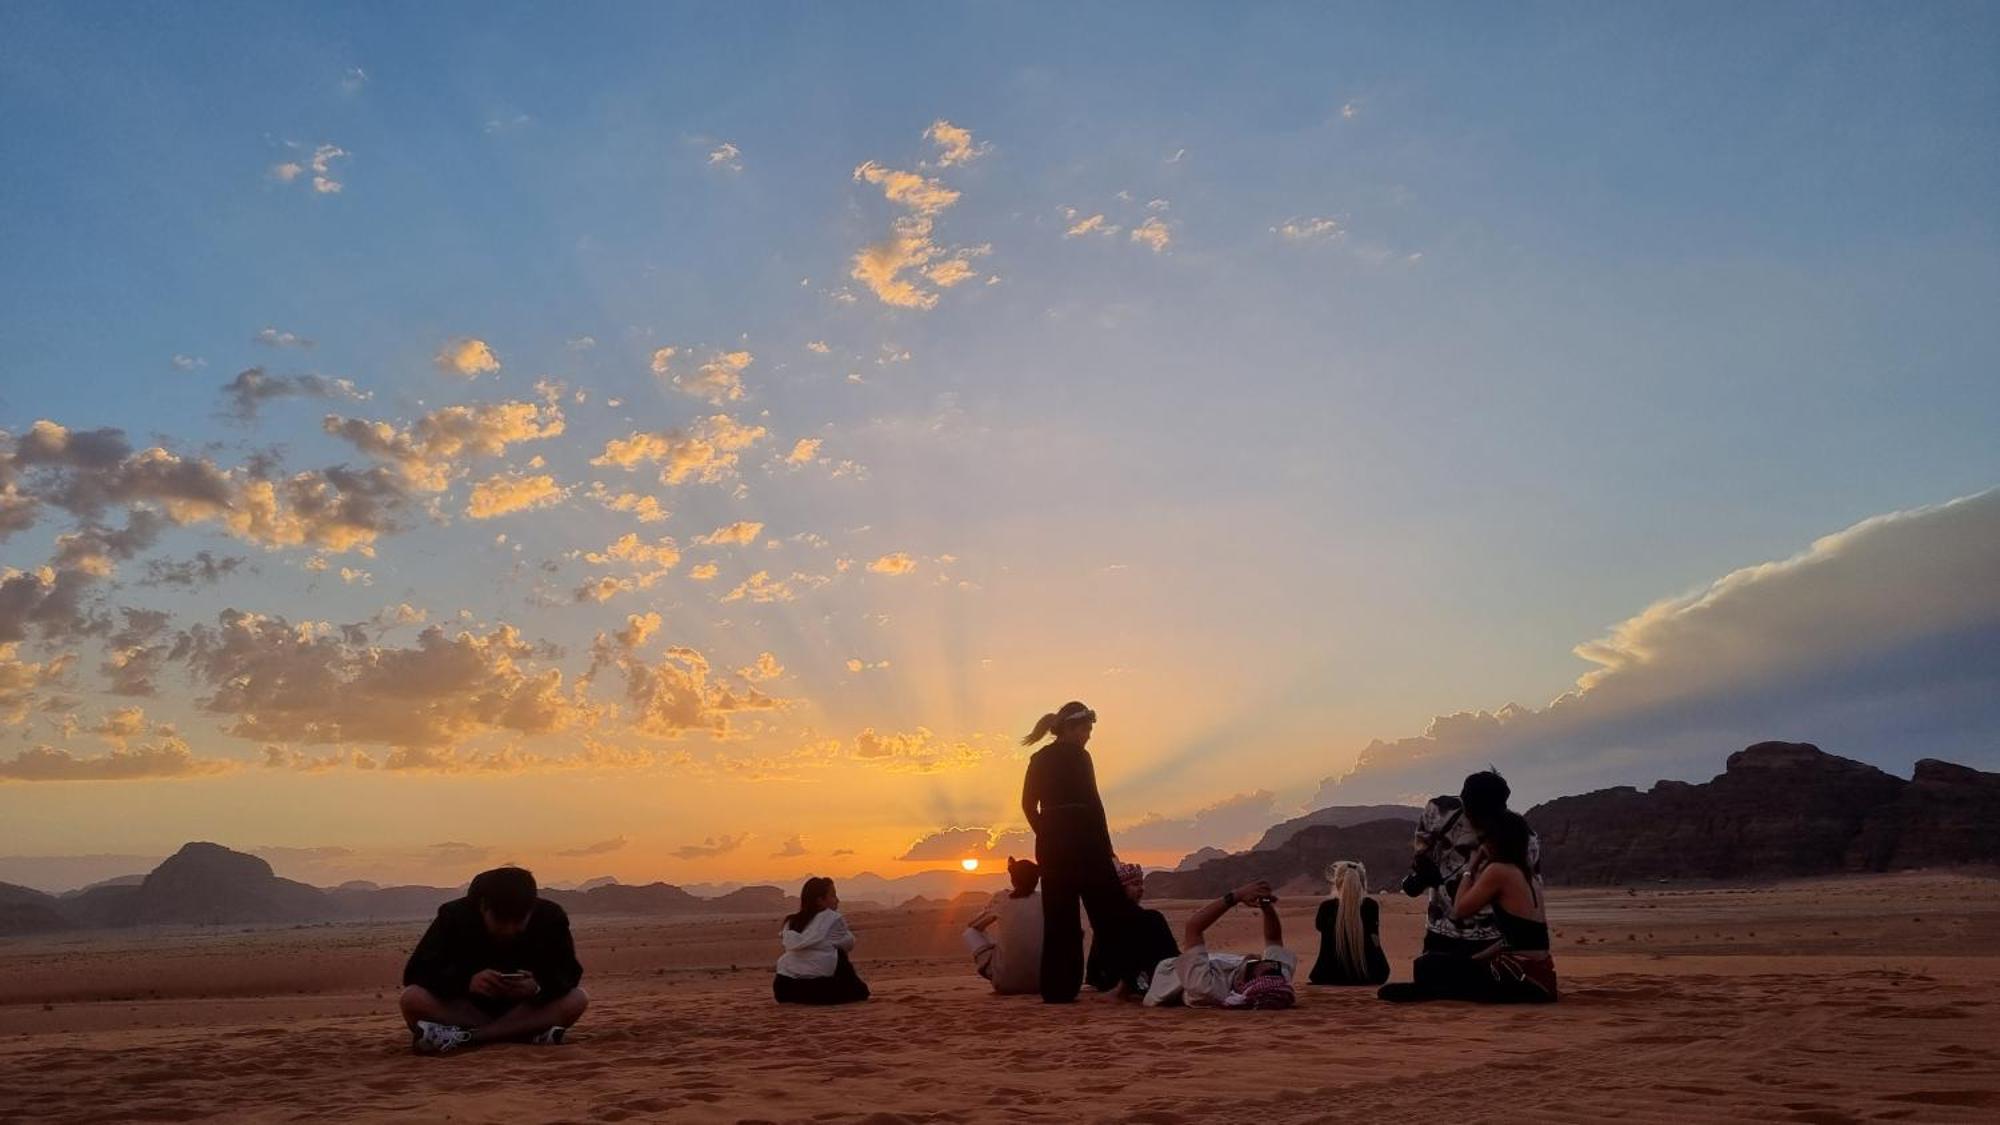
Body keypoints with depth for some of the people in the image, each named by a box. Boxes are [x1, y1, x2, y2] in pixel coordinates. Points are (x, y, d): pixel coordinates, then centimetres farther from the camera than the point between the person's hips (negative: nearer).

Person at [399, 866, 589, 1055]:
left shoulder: (550, 918, -16)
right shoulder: (454, 917, -18)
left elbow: (569, 974, -15)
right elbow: (415, 973, -22)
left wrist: (538, 987, -37)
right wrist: (466, 981, -40)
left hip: (523, 1007, 1)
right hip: (465, 1006, -1)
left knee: (577, 1000, -29)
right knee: (413, 999, -30)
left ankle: (462, 1037, -31)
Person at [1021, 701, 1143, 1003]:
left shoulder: (1039, 759, 12)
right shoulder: (1078, 756, -8)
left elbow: (1028, 804, 12)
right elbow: (1092, 804, -11)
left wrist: (1047, 835, 16)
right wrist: (1107, 849, -7)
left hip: (1050, 845, 7)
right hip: (1081, 841, -6)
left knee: (1058, 917, 8)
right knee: (1111, 911, 2)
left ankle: (1057, 989, 7)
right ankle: (1130, 976, 2)